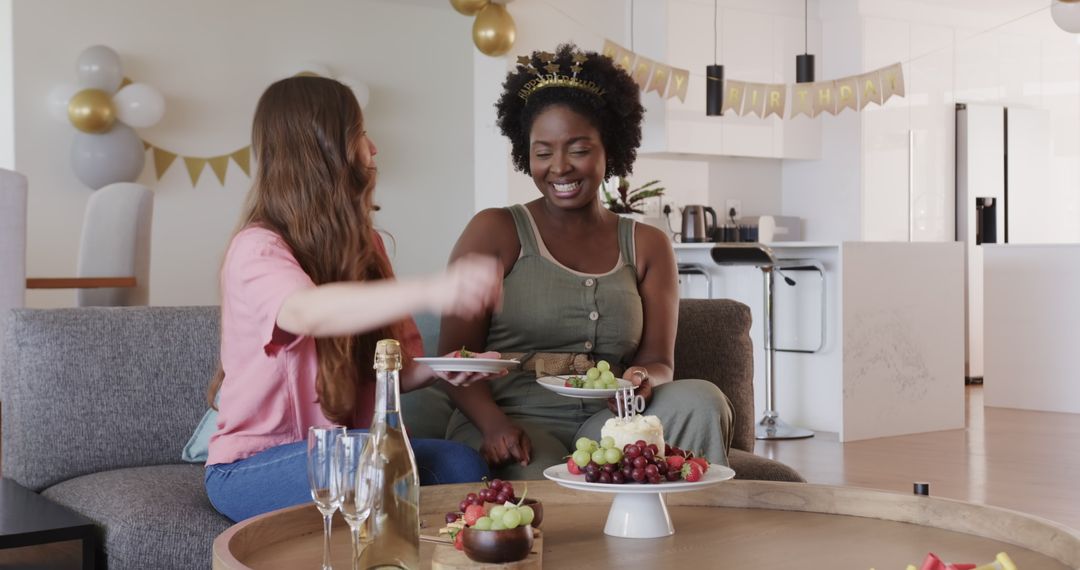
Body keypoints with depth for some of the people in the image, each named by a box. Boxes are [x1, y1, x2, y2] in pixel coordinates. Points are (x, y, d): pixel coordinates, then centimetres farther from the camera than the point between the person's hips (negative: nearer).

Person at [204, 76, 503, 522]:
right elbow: (306, 312, -37)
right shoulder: (257, 249, -13)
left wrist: (437, 370, -11)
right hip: (253, 466, -6)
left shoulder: (363, 245, 13)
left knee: (460, 464, -23)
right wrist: (431, 292, -53)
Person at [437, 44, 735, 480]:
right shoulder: (494, 232, 5)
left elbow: (659, 361, 10)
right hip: (514, 425, -4)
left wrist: (644, 380, -16)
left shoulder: (648, 246, 14)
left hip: (605, 422, 4)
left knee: (701, 402, -24)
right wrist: (493, 424, -21)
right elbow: (456, 355, -1)